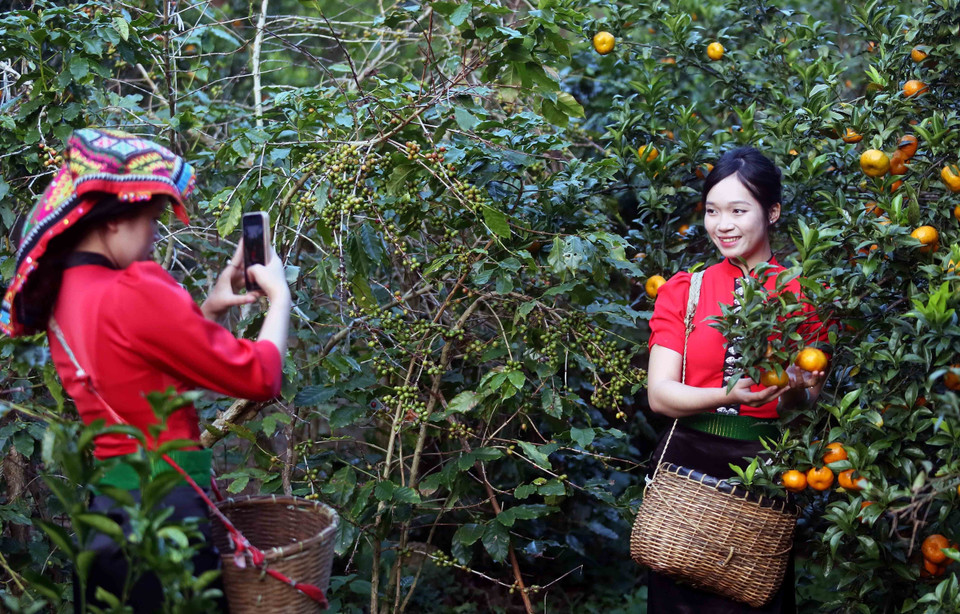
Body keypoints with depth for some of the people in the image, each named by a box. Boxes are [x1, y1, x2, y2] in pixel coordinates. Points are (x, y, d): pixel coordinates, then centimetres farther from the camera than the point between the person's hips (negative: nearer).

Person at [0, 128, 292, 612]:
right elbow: (259, 377, -15)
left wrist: (207, 310, 12)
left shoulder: (63, 300, 6)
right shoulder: (135, 293, -20)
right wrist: (279, 296, 0)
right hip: (165, 506, -9)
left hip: (104, 507, 9)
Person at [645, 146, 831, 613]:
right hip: (688, 461, 1)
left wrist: (795, 393, -21)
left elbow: (811, 400, 2)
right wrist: (727, 396, -24)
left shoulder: (804, 294, 2)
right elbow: (659, 394, -7)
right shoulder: (683, 290, 3)